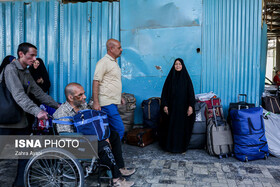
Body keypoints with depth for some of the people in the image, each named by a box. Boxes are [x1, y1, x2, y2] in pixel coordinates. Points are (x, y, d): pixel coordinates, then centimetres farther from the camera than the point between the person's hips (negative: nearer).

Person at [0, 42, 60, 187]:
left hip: (21, 121, 8)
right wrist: (36, 111, -36)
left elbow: (38, 93, 14)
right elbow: (19, 95, -25)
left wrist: (57, 105, 10)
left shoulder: (27, 73, 14)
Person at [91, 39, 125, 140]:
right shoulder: (104, 62, -11)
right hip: (107, 103, -9)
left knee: (112, 130, 12)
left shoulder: (114, 62, 18)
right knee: (119, 129, -10)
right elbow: (96, 82, -17)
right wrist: (95, 102, -23)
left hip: (113, 103, 9)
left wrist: (119, 97, 24)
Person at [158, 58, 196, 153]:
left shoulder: (186, 77, 2)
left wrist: (190, 106, -11)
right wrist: (165, 105, -6)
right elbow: (165, 92, 3)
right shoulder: (170, 77, 4)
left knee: (182, 126, 4)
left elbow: (190, 92, -2)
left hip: (183, 106, -1)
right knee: (170, 126, 4)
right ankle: (169, 146, 16)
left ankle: (181, 146, 16)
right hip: (172, 106, 1)